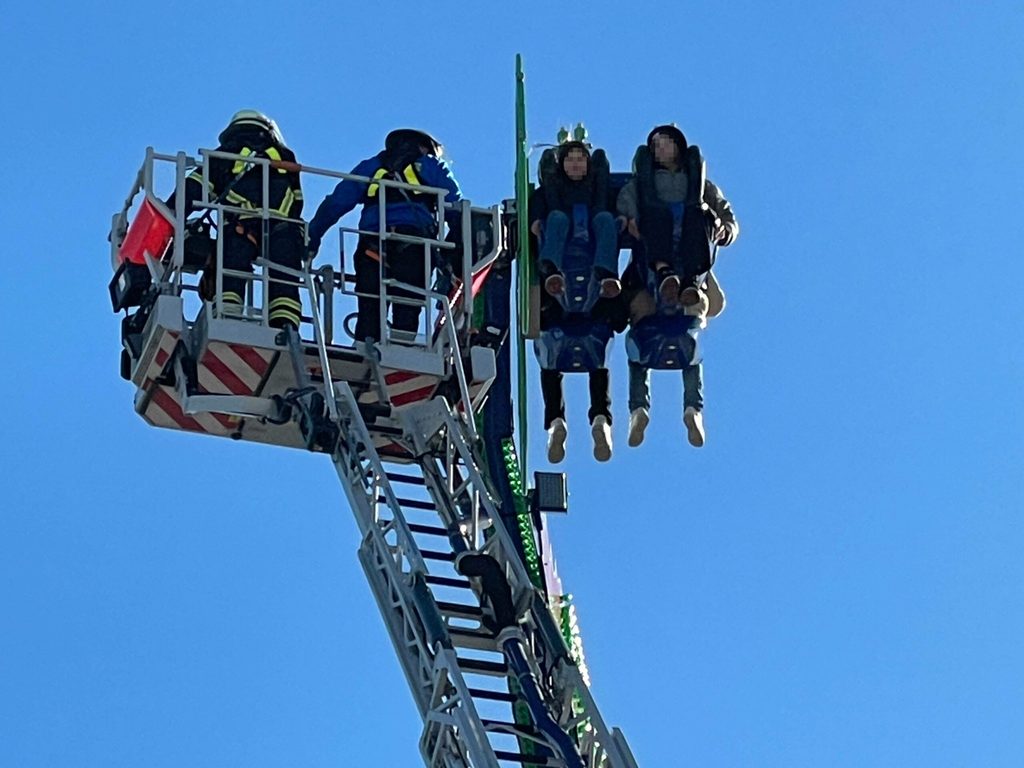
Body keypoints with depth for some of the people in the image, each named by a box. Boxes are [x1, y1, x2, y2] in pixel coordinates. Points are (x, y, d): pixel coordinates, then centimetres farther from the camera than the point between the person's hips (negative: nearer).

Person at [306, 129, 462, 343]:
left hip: (373, 244, 2)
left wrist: (313, 236, 19)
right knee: (407, 310, -7)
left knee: (369, 309, -2)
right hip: (414, 244, -2)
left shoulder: (369, 167, 29)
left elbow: (336, 203, 20)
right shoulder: (431, 166, 24)